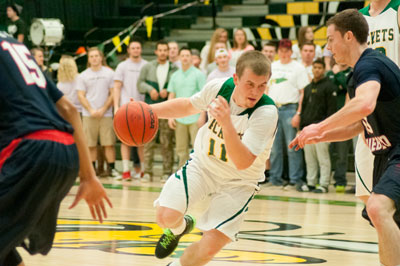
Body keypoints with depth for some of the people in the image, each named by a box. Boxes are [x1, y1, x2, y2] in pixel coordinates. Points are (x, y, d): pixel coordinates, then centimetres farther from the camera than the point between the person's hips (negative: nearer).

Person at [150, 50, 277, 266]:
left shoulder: (267, 113, -30)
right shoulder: (218, 88, -17)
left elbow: (243, 163, -38)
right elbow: (189, 106, 8)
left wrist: (227, 124, -51)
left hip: (238, 181, -2)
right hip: (203, 164, 3)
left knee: (210, 247, -14)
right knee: (166, 216, -18)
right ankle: (180, 227, 22)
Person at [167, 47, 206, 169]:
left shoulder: (198, 74, -1)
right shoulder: (175, 76, 12)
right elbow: (171, 96, 15)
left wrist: (202, 115, -11)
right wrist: (170, 116, 7)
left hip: (195, 117, -4)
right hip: (179, 118, 4)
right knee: (181, 149, 6)